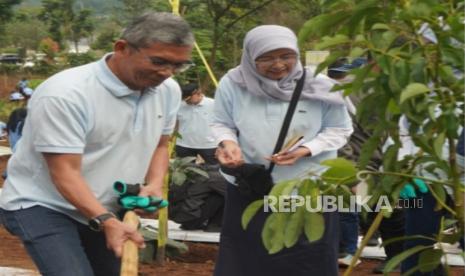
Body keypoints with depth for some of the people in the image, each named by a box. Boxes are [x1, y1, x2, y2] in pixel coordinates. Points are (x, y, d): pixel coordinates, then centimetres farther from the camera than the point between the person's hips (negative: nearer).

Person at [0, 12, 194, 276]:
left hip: (107, 209, 7)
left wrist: (155, 184, -8)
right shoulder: (65, 94, -25)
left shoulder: (169, 91, -3)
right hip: (42, 206, -7)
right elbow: (65, 172, -26)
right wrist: (106, 222, -36)